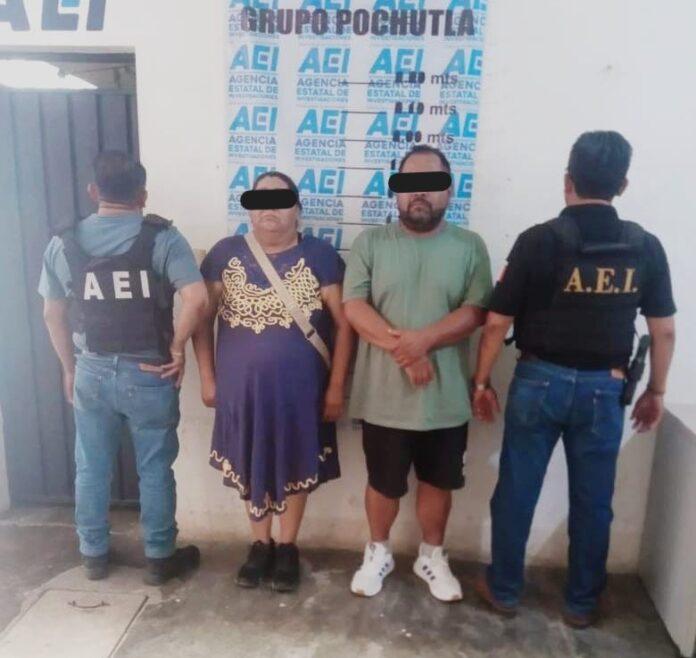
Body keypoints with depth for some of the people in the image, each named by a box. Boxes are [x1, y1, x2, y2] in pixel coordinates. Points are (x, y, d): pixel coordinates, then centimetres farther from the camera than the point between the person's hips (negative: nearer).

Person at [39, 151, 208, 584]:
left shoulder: (63, 244, 1)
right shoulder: (162, 237, -10)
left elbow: (53, 315, 7)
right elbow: (197, 299, -23)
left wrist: (69, 368, 17)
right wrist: (177, 348, -10)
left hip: (92, 374, 3)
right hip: (149, 375, -3)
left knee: (92, 469, 18)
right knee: (155, 470, 11)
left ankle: (94, 555, 34)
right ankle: (161, 558, 25)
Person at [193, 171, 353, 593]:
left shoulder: (321, 256, -7)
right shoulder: (225, 254, -1)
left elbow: (344, 324, -6)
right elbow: (202, 317, 5)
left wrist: (337, 386, -7)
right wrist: (207, 378, 2)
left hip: (300, 389, -1)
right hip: (241, 387, 2)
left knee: (296, 467, 13)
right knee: (251, 466, 16)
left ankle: (288, 547, 34)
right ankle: (261, 544, 37)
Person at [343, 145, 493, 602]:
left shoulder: (470, 247, 1)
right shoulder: (371, 243, 0)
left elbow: (477, 311, -8)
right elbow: (354, 307, -9)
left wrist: (421, 340, -23)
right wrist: (402, 350, -20)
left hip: (446, 397, 1)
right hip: (384, 395, 0)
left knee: (438, 482, 17)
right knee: (383, 483, 15)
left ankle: (432, 556, 40)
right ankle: (378, 553, 38)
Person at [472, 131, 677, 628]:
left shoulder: (539, 240, -11)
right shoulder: (645, 247, -2)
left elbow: (497, 323, -9)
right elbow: (664, 331, 3)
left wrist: (482, 381, 2)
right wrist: (656, 391, 16)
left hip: (540, 380, -2)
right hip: (603, 388, 3)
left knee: (517, 491, 12)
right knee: (593, 501, 16)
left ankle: (504, 590, 27)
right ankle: (583, 603, 31)